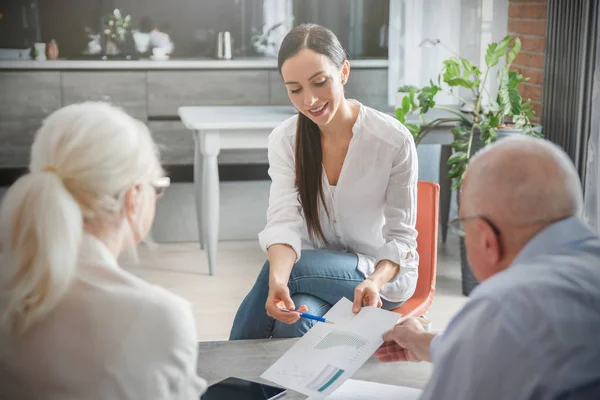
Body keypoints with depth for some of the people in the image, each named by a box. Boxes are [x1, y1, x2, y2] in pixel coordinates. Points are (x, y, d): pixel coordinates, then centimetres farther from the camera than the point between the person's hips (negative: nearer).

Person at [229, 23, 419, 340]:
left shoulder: (394, 140, -18)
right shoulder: (284, 140, -9)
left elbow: (401, 236, -13)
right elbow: (284, 219, -22)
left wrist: (376, 282, -35)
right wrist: (278, 279, -43)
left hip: (383, 270, -3)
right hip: (320, 267, 3)